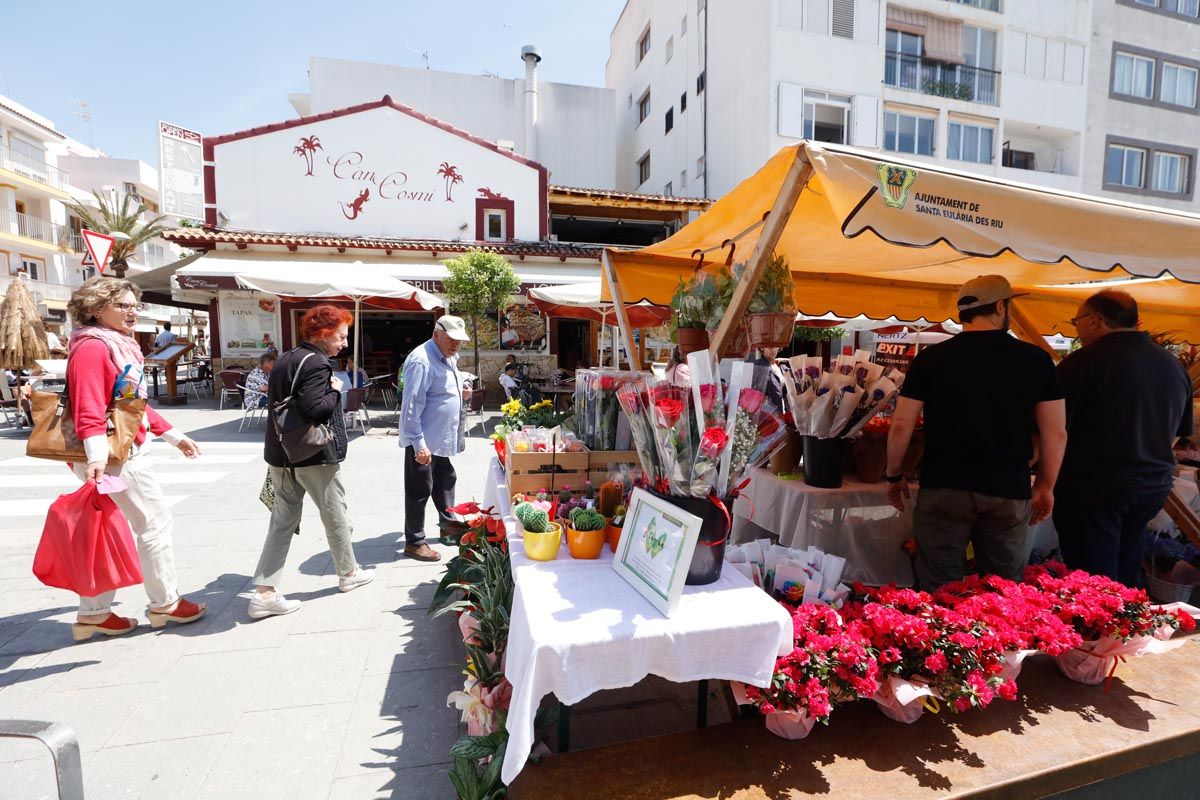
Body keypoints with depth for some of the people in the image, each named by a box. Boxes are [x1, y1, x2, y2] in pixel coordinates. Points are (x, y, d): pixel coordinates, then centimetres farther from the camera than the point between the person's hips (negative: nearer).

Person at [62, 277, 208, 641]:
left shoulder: (120, 345, 16)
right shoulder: (92, 347, -15)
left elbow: (135, 404, 21)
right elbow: (88, 410, -25)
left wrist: (174, 436, 22)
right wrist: (97, 456, -36)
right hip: (113, 455, -10)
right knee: (155, 521, 0)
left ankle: (93, 614, 25)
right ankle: (165, 604, 13)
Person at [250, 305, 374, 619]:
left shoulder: (285, 359, 13)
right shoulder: (316, 363, -17)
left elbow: (275, 402, 16)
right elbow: (313, 408, -28)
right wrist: (335, 391, -11)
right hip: (314, 455, -8)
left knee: (284, 518, 11)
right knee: (336, 514, 10)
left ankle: (264, 592, 9)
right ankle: (348, 573, 27)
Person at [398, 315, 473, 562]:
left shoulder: (449, 357, 9)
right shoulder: (421, 361, -21)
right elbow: (412, 406, -25)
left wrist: (460, 390, 5)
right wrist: (419, 444, -27)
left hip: (442, 438, 9)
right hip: (423, 441, -9)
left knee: (446, 480, 22)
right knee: (420, 490, 1)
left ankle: (448, 522, 40)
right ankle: (414, 542, 14)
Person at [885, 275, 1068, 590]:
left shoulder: (931, 358, -4)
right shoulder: (1036, 359, 0)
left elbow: (901, 426, -5)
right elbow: (1056, 433, 3)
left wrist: (894, 476, 8)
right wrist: (1046, 486, 16)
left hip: (943, 489, -1)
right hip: (1010, 492, 2)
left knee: (940, 591, 8)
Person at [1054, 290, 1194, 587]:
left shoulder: (1083, 362, -16)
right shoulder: (1174, 365, 9)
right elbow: (1177, 434, 19)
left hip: (1093, 491, -7)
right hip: (1154, 489, 7)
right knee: (1127, 580, 20)